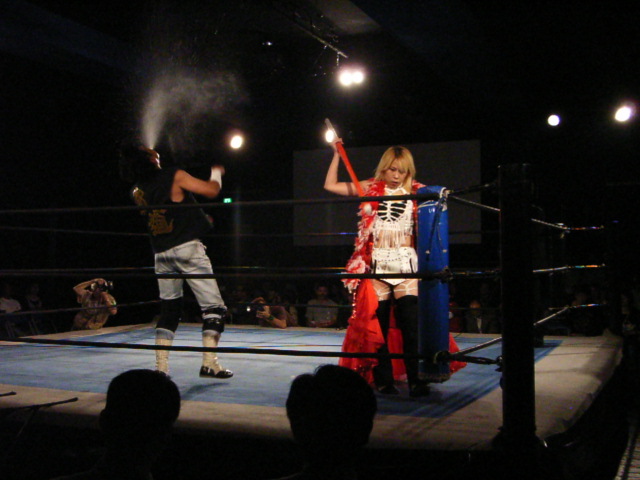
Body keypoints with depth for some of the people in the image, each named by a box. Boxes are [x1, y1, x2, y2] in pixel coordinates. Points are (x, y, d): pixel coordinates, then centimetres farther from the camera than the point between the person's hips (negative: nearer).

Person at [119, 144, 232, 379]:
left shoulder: (137, 192, 10)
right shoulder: (174, 176, -6)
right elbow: (211, 190, -4)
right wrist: (216, 173, 18)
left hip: (161, 253, 6)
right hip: (187, 247, -6)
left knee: (168, 310, 13)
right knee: (214, 307, 0)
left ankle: (160, 366, 9)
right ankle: (209, 363, -6)